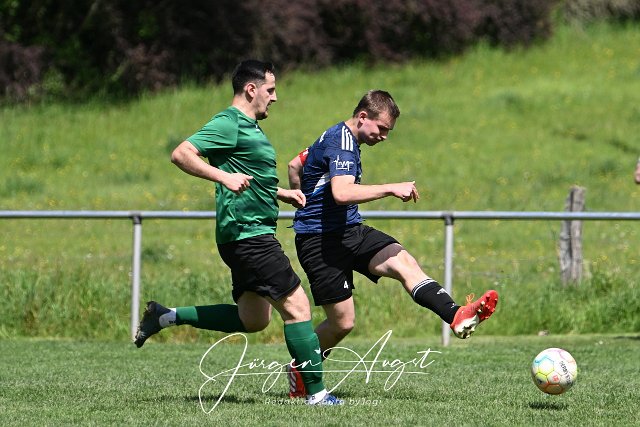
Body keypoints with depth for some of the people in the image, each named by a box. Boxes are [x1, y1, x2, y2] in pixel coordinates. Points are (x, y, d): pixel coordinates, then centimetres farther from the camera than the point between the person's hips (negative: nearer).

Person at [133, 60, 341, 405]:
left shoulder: (248, 127, 19)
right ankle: (316, 392, -7)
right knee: (296, 305, -9)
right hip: (247, 232, -11)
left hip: (250, 236, 11)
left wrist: (282, 193, 22)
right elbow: (181, 154, -22)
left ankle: (166, 316, 20)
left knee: (252, 320, 17)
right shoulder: (229, 124, -12)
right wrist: (223, 176, -29)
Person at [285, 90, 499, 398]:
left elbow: (294, 166, 28)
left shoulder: (338, 138, 15)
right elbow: (342, 193, -33)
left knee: (403, 262, -17)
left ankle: (457, 317, -38)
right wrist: (392, 189, -30)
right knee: (342, 322, -7)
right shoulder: (342, 142, -17)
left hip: (350, 231, 9)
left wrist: (305, 205, 36)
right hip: (320, 241, -9)